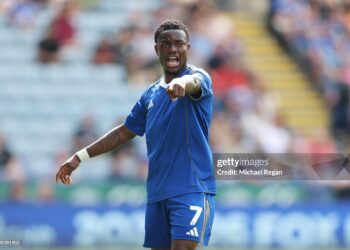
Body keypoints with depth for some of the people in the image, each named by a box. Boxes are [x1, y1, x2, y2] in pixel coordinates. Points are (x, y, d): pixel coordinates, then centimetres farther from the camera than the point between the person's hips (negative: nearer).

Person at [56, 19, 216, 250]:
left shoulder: (199, 77, -4)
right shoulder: (151, 94, 16)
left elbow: (194, 81, -29)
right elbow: (125, 132, 25)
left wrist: (182, 82, -54)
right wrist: (81, 157, 21)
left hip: (192, 189, -7)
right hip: (157, 192, 7)